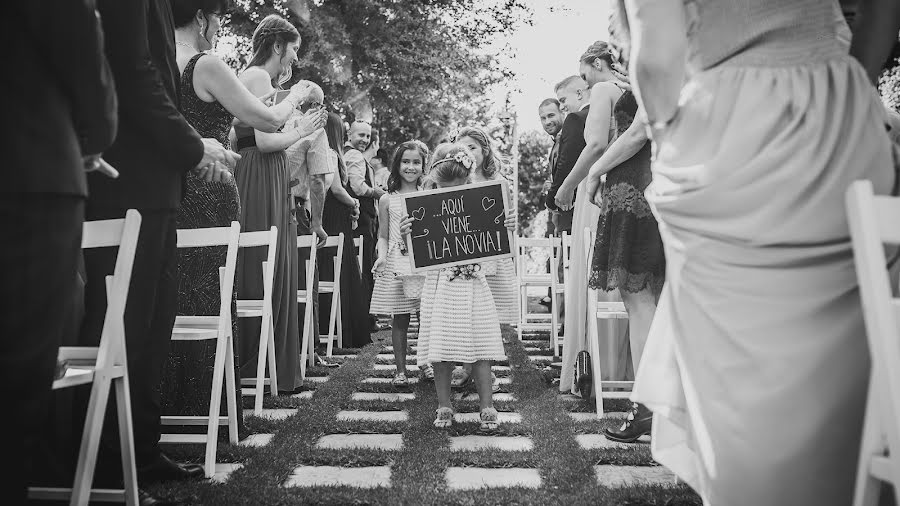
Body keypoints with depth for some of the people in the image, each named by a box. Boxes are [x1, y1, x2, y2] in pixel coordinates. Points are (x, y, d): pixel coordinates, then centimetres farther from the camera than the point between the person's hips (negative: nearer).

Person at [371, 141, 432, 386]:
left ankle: (426, 363, 22)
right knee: (399, 319, 4)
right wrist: (382, 256, -9)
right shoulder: (387, 200, 6)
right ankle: (400, 370, 15)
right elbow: (383, 236, 9)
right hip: (397, 263, 0)